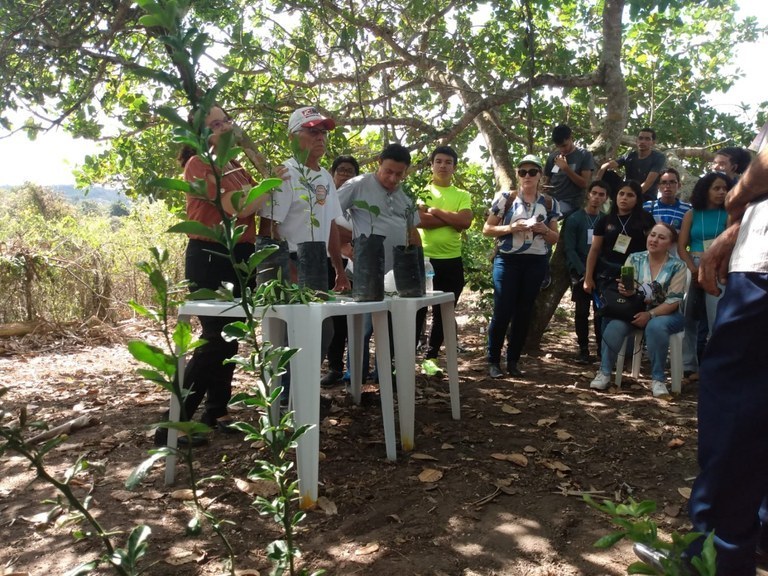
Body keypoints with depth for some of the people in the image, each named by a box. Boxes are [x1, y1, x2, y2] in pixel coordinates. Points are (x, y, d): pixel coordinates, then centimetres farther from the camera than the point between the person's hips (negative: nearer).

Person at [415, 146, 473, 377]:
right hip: (423, 259, -3)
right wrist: (452, 219, -10)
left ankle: (430, 358, 22)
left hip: (452, 262, 3)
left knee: (443, 314, 10)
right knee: (417, 312, 1)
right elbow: (419, 220, -15)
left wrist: (436, 211, -10)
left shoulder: (462, 195, 9)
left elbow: (465, 221, -10)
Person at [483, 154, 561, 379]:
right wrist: (511, 228, -15)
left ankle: (513, 361, 18)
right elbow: (487, 229, 0)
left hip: (536, 263, 3)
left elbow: (555, 238, 12)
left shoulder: (549, 203, 7)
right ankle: (493, 361, 9)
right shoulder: (505, 198, -1)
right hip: (507, 261, -3)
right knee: (502, 312, -5)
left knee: (524, 313, 7)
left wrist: (544, 230, -10)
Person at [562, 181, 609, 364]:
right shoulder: (574, 219, 0)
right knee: (582, 311, 1)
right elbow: (569, 249, -5)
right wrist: (584, 272, -13)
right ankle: (583, 349, 8)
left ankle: (602, 348, 7)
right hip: (581, 273, -1)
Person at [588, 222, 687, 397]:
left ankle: (658, 379, -22)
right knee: (615, 325, -29)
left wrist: (650, 314, -24)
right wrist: (625, 291, -27)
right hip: (636, 310, 2)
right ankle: (604, 373, -16)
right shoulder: (634, 259, 2)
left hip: (665, 313, -2)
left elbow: (674, 301, -10)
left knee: (656, 327, -36)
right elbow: (625, 289, -1)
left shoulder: (677, 266, -5)